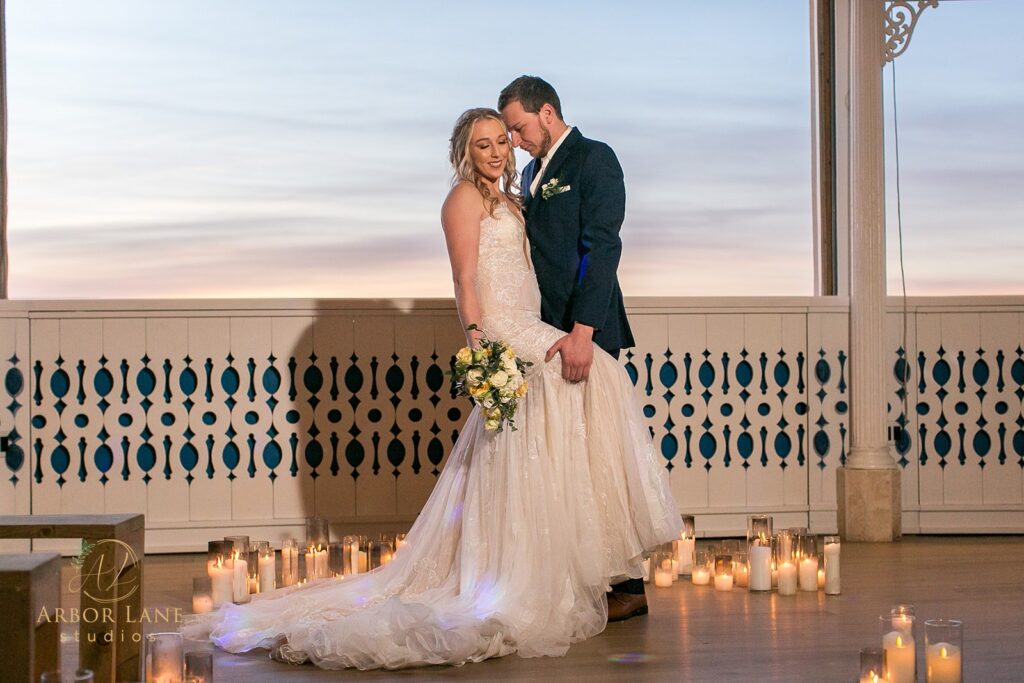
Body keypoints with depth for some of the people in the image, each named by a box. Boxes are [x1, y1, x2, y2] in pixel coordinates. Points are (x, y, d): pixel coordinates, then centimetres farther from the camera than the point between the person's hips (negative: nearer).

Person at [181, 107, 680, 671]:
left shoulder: (503, 199, 22)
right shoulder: (464, 197, -5)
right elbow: (465, 282, -13)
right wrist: (479, 346, -22)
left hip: (527, 331, 9)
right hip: (502, 337, -9)